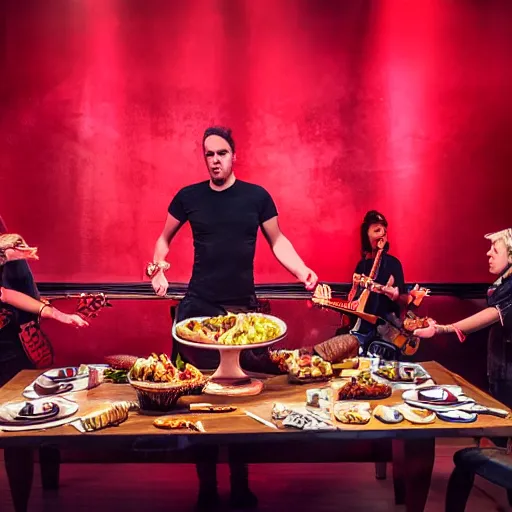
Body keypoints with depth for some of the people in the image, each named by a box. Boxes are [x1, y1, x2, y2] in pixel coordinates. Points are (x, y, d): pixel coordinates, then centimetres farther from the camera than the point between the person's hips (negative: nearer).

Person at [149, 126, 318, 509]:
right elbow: (164, 239, 13)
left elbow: (278, 241, 7)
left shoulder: (257, 196, 0)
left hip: (244, 307, 0)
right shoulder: (188, 196, 2)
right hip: (199, 307, 1)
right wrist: (157, 269, -5)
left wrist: (303, 272, -9)